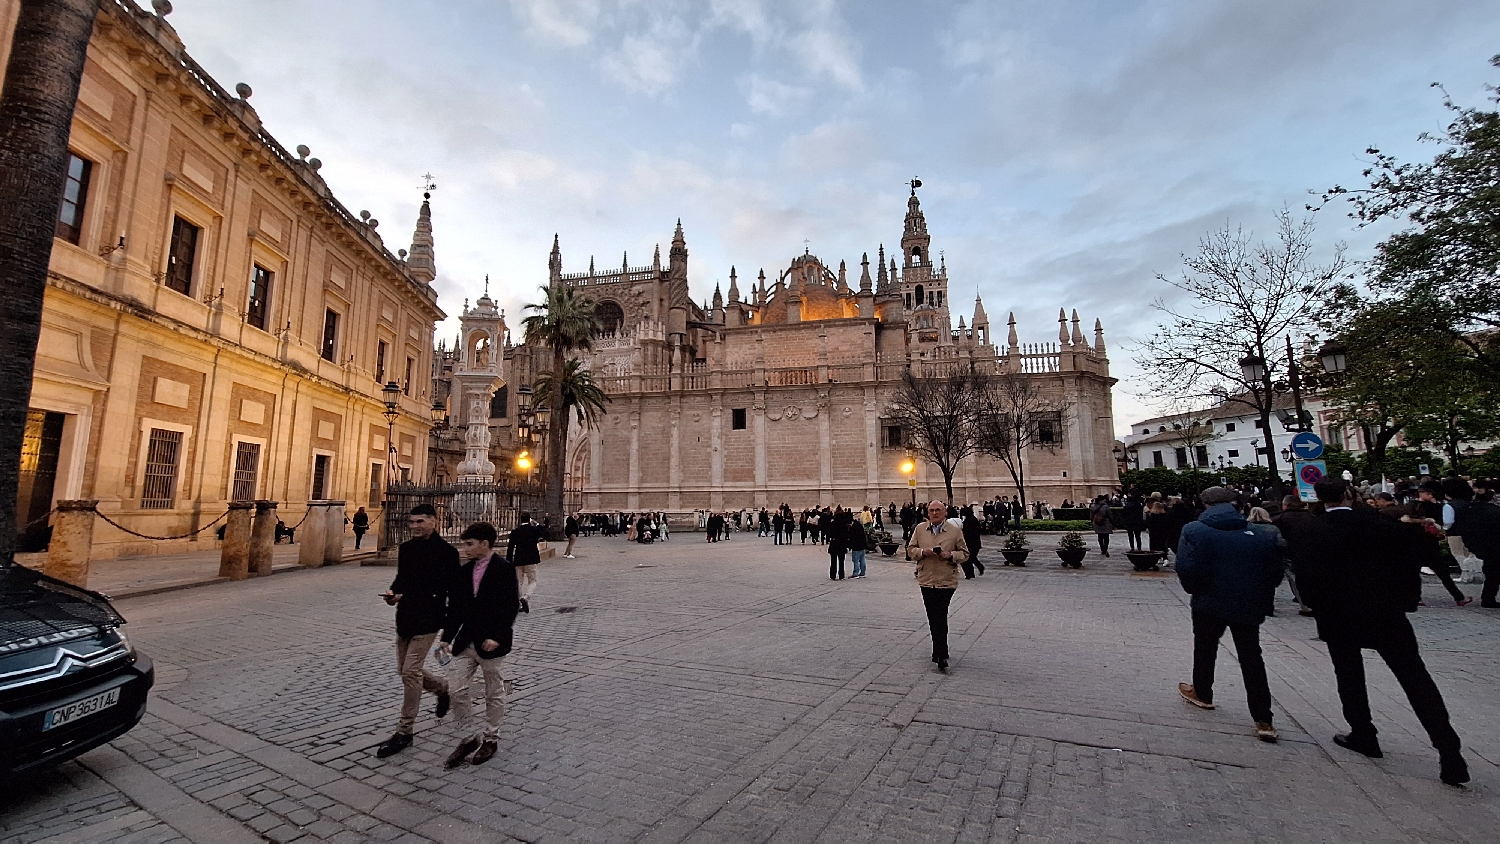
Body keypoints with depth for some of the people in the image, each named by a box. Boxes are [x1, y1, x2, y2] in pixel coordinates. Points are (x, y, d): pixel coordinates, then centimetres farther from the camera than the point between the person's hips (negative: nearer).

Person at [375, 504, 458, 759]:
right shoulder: (406, 548, 8)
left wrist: (450, 627, -12)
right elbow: (401, 578, 18)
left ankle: (404, 732, 7)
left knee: (411, 672, -7)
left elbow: (452, 589, -11)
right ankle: (443, 688, 41)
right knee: (405, 671, 15)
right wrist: (393, 591, -3)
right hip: (405, 618, 8)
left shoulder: (446, 551, -13)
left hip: (427, 620, -8)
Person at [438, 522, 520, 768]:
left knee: (494, 692, 10)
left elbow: (511, 606, -16)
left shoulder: (504, 569, -14)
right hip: (465, 641, 6)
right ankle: (469, 736, 20)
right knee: (457, 689, 2)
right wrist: (447, 637, 6)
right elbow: (456, 607, 11)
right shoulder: (464, 571, 6)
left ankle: (490, 737, 27)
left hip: (491, 643, -6)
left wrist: (497, 637, -21)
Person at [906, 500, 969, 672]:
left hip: (947, 580, -3)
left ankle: (940, 656, 6)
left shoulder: (955, 530, -1)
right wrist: (923, 552, -11)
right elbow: (910, 550, 8)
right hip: (926, 580, 3)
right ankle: (940, 654, 24)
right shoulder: (920, 529, 5)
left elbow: (964, 553, 4)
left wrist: (950, 555, -15)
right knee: (934, 618, 9)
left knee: (940, 618, -4)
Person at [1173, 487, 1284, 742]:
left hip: (1209, 604, -2)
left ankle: (1202, 693, 37)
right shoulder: (1263, 534, -3)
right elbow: (1275, 573, -1)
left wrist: (1195, 590, 1)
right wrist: (1261, 598, 13)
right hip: (1248, 605, 2)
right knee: (1251, 657, 11)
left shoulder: (1194, 530, -13)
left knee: (1205, 648, 19)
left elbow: (1186, 570, -19)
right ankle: (1263, 719, 10)